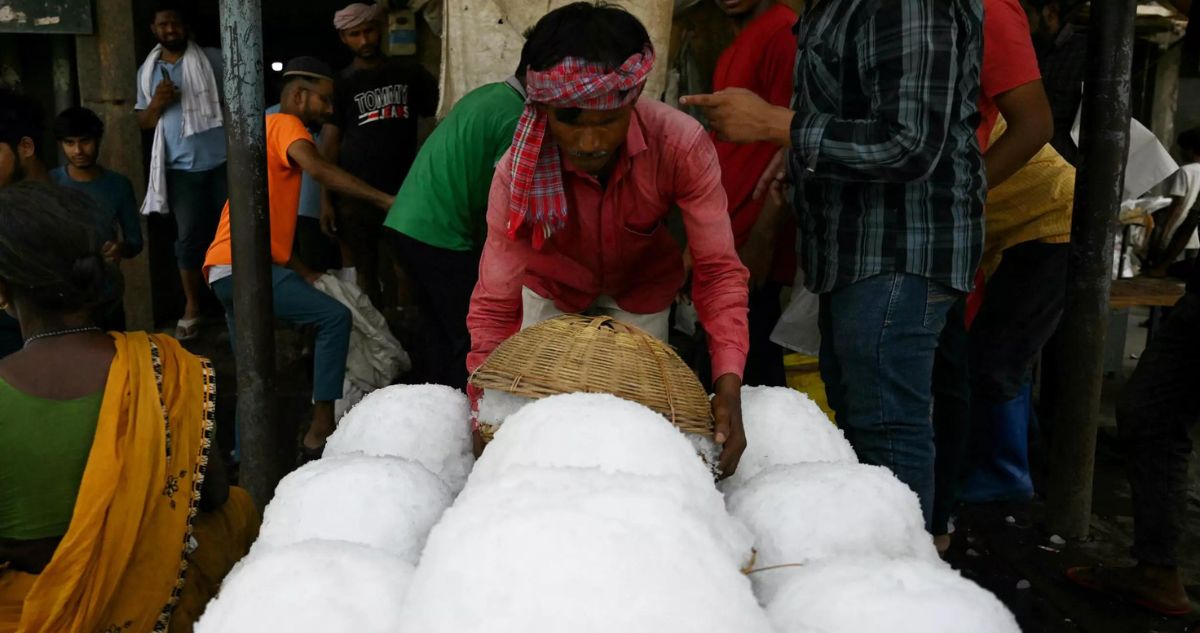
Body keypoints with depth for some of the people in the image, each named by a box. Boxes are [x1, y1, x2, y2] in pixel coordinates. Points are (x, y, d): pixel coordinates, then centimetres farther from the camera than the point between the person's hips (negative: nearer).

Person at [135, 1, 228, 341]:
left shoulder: (213, 59, 2)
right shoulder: (147, 71, 11)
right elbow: (143, 122, 13)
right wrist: (157, 103, -8)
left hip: (222, 160, -1)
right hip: (181, 167, 2)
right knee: (189, 236, 2)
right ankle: (192, 306, 13)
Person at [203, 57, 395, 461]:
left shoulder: (269, 131, 29)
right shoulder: (285, 125, 0)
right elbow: (319, 170, -24)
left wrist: (303, 272, 19)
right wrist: (383, 199, -24)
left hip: (226, 270, 10)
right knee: (335, 317, -12)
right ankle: (319, 432, -12)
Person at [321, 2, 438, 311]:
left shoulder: (409, 73, 10)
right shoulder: (341, 84, 6)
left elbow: (431, 122, 20)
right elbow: (329, 143, 3)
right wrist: (326, 200, -4)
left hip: (402, 192, 1)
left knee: (397, 275, 1)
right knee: (362, 276, 2)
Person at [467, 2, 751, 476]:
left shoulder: (683, 145, -35)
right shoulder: (518, 170, -33)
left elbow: (718, 268, -32)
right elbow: (496, 302, -30)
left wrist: (728, 385, -43)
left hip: (642, 288, 0)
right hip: (552, 287, 0)